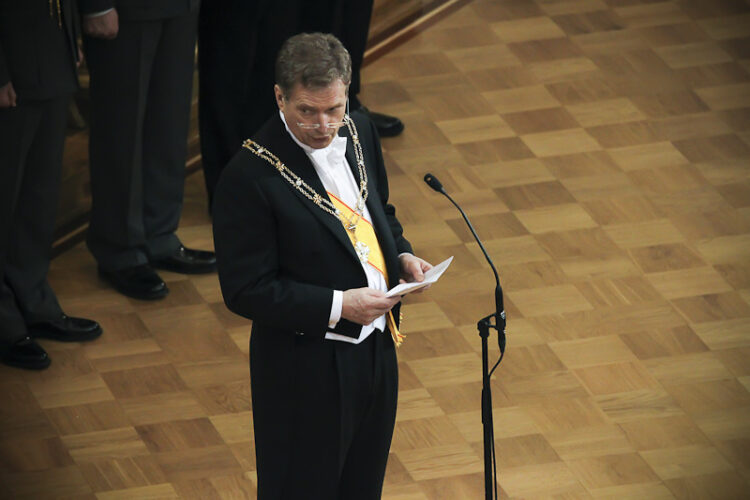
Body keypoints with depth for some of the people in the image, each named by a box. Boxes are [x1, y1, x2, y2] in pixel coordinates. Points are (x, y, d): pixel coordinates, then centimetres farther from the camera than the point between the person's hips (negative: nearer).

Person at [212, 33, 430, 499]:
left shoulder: (359, 133, -1)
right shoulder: (250, 176, -23)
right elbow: (246, 291, -21)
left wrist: (402, 256, -4)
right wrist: (337, 307, -26)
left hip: (376, 348, 7)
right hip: (306, 370, -7)